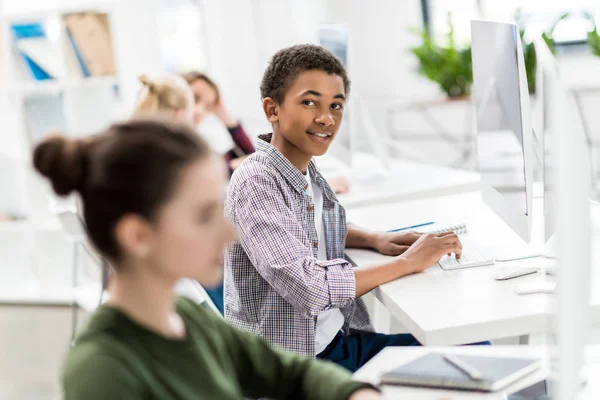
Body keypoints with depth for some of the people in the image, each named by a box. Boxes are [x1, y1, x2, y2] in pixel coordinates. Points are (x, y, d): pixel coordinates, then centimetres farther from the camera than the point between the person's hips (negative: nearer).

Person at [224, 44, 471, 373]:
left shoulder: (308, 172, 6)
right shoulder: (256, 182, -18)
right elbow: (309, 287, -27)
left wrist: (375, 239, 10)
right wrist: (408, 262, -18)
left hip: (343, 342, 9)